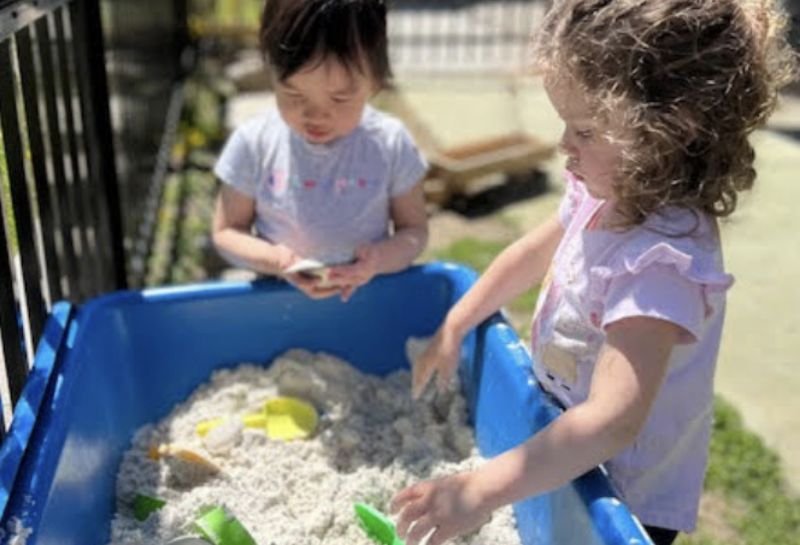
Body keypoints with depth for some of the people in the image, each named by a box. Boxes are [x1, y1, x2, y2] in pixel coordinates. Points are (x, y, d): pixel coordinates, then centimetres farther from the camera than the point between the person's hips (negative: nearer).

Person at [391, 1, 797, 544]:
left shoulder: (661, 262, -36)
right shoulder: (608, 195, -11)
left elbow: (613, 422, -42)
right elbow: (533, 252, 7)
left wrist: (481, 491, -44)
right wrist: (453, 327, 6)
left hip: (624, 501, -7)